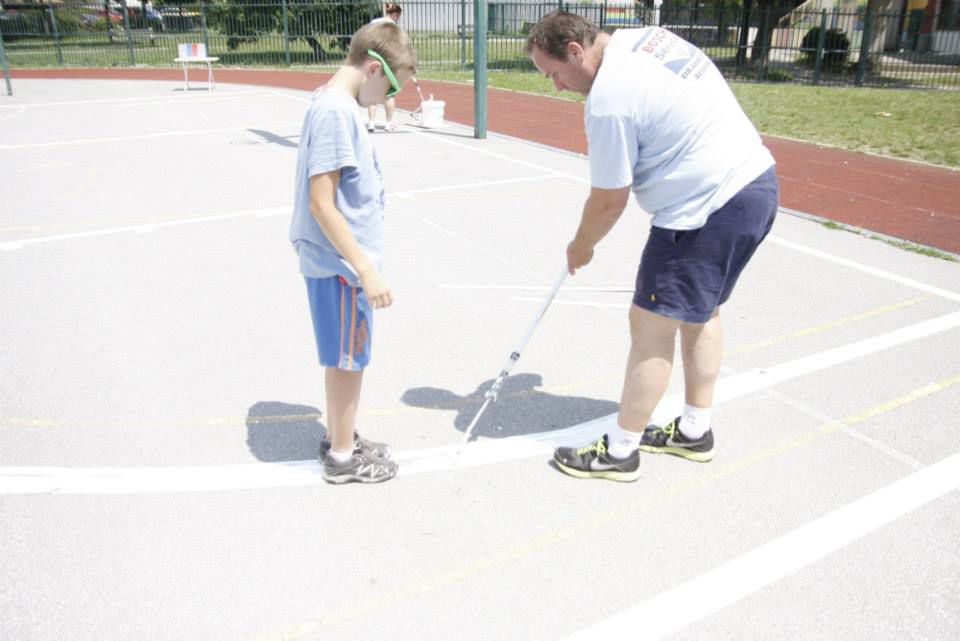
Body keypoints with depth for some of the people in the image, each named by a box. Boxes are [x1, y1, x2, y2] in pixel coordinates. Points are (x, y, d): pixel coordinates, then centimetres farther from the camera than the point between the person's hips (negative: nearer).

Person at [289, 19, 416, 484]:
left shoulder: (335, 104, 9)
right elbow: (322, 205, -24)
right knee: (348, 361, 6)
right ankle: (343, 457, 23)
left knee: (343, 359, 20)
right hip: (341, 265, -9)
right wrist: (367, 270, -23)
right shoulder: (335, 111, -20)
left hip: (340, 261, 9)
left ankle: (339, 439, 37)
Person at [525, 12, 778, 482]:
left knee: (651, 326, -1)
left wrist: (580, 248, 6)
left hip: (709, 207, -10)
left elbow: (609, 201, -12)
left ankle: (619, 453, 12)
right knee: (700, 312, 20)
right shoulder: (647, 37, 9)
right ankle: (694, 431, 34)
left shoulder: (608, 99, -19)